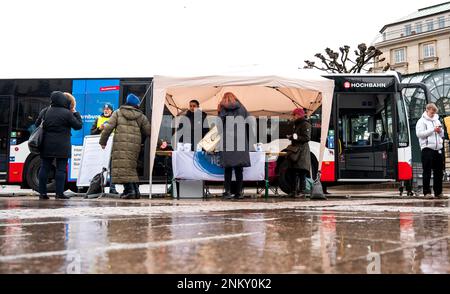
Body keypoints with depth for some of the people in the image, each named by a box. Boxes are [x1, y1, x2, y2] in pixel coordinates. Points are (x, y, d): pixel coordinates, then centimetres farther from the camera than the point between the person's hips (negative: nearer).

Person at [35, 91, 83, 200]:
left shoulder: (45, 111, 9)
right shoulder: (67, 113, -9)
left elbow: (37, 124, 17)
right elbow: (78, 125, -2)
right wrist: (76, 113, 6)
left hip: (46, 146, 5)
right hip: (62, 146, -5)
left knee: (44, 168, 9)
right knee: (61, 169, 0)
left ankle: (42, 192, 10)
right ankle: (59, 193, -1)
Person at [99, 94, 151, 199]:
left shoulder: (118, 113, 9)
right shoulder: (141, 116, 13)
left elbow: (108, 128, 2)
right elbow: (148, 132, 12)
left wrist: (103, 142, 9)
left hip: (121, 144, -3)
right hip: (135, 145, 4)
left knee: (123, 167, -6)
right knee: (131, 166, 14)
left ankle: (129, 190, -16)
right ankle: (135, 190, 12)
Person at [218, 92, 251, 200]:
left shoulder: (223, 109, 5)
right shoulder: (241, 108, 12)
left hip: (227, 141, -2)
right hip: (240, 141, 2)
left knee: (228, 168, 2)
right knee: (239, 168, 5)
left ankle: (228, 192, 0)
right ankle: (239, 192, 5)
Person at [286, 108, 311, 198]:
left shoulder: (305, 124, -7)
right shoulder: (296, 124, 21)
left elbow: (307, 138, -15)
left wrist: (297, 137, -21)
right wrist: (291, 137, 11)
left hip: (302, 151, -9)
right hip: (295, 150, 9)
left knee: (302, 173, -9)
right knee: (294, 172, 10)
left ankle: (301, 191, -7)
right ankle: (293, 191, 15)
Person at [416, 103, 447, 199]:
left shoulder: (437, 120, 20)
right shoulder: (422, 121, 1)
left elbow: (442, 134, 25)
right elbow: (419, 134, -13)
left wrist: (440, 131, 1)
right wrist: (433, 130, -15)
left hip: (438, 148, 6)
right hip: (427, 148, -6)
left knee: (439, 171, 7)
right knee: (427, 171, -4)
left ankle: (438, 192, 14)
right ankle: (427, 192, -1)